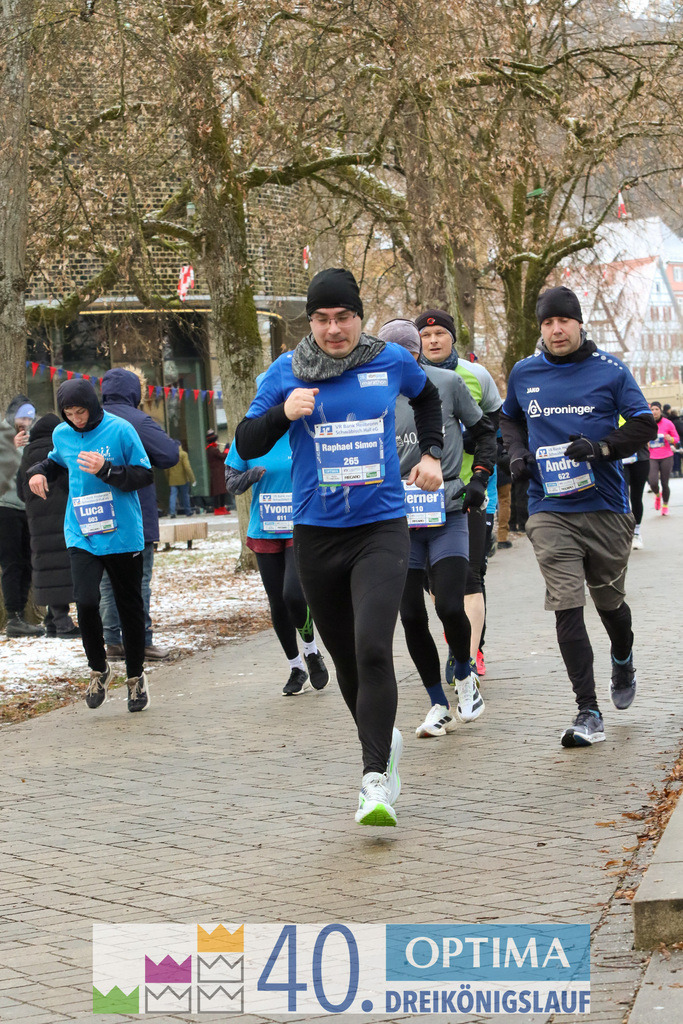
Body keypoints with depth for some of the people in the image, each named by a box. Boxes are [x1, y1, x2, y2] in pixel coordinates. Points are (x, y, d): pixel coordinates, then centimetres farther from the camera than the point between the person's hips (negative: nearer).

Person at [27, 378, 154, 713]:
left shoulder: (120, 430, -9)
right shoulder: (62, 434, 5)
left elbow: (145, 474, -7)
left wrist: (106, 469, -21)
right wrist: (39, 472, 6)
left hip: (123, 535, -2)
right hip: (81, 535, 2)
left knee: (130, 607, 8)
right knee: (85, 602, -15)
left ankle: (136, 676, 26)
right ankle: (98, 669, 8)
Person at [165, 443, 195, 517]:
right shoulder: (183, 454, -8)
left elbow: (166, 470, 9)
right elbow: (187, 467, -15)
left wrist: (168, 478, 22)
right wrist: (192, 479, -12)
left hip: (172, 480, 2)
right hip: (183, 480, -2)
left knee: (173, 495, 0)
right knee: (185, 495, 10)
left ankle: (172, 512, -11)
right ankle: (188, 511, 19)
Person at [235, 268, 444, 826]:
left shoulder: (391, 361, 3)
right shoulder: (287, 373, 0)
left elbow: (427, 397, 26)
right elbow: (246, 446, 0)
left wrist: (431, 453, 15)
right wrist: (283, 413, -17)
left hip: (382, 529, -2)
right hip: (317, 534, 2)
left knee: (373, 649, -19)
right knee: (345, 659, 11)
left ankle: (376, 779, -18)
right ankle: (382, 740, 37)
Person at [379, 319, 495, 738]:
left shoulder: (448, 384, 0)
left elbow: (485, 431, 12)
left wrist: (480, 478, 0)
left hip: (448, 516, -2)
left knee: (450, 606, -14)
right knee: (412, 616, 1)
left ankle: (465, 676, 16)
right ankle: (439, 706, 15)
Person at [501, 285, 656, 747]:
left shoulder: (610, 371, -1)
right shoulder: (524, 374, 8)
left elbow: (644, 425, -2)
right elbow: (510, 418, 26)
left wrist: (601, 447, -18)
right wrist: (517, 452, 6)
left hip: (606, 506, -1)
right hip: (550, 510, 1)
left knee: (609, 600, 13)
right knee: (567, 606, -11)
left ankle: (624, 661, 48)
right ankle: (588, 713, -10)